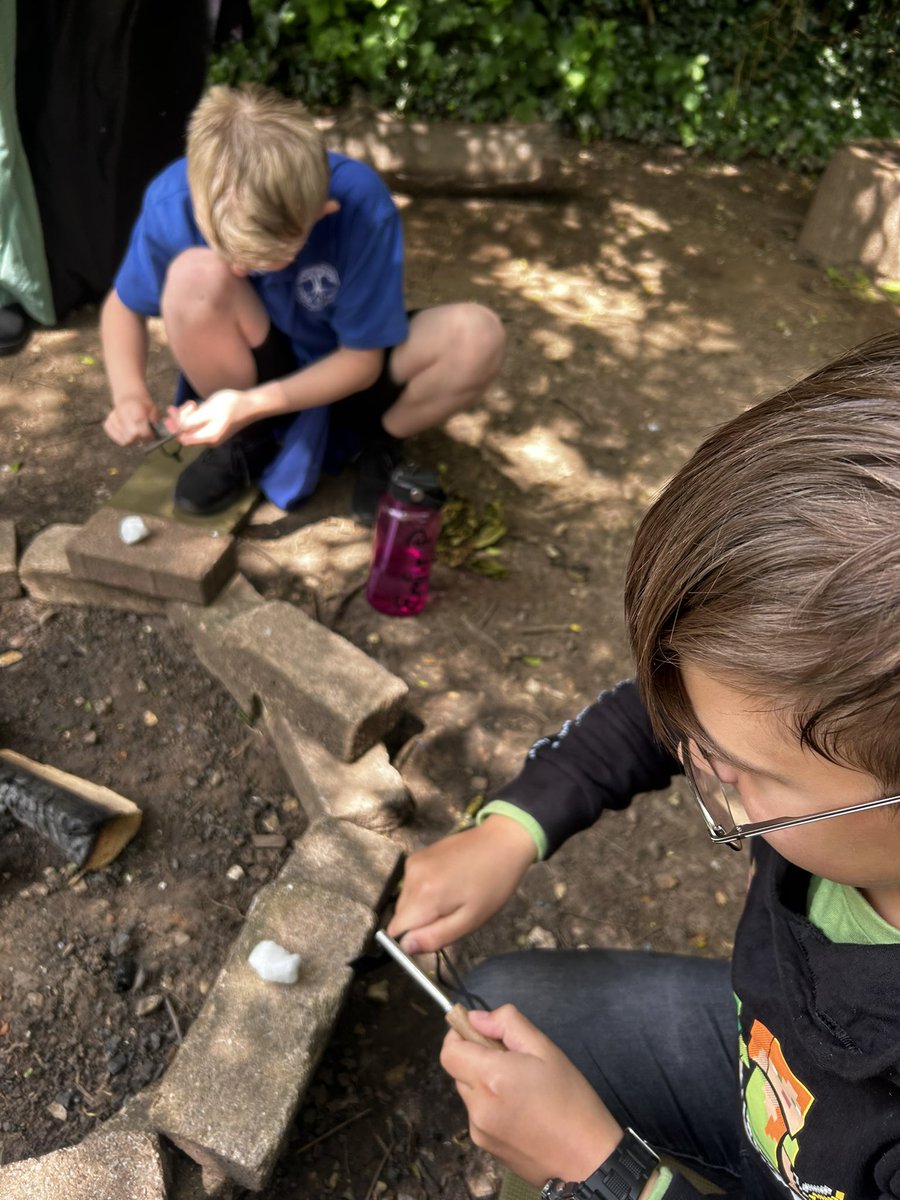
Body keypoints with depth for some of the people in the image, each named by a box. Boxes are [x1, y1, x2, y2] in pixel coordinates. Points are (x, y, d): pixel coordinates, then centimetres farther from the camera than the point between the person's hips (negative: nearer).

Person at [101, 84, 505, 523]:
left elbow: (362, 359, -20)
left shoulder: (361, 205, -30)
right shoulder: (174, 199, -24)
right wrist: (129, 393, -25)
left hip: (343, 375, -1)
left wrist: (252, 404, -32)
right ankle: (250, 440, -5)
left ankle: (379, 443, 0)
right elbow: (124, 304, -6)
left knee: (476, 335, -29)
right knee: (196, 275, -31)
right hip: (253, 372, 1)